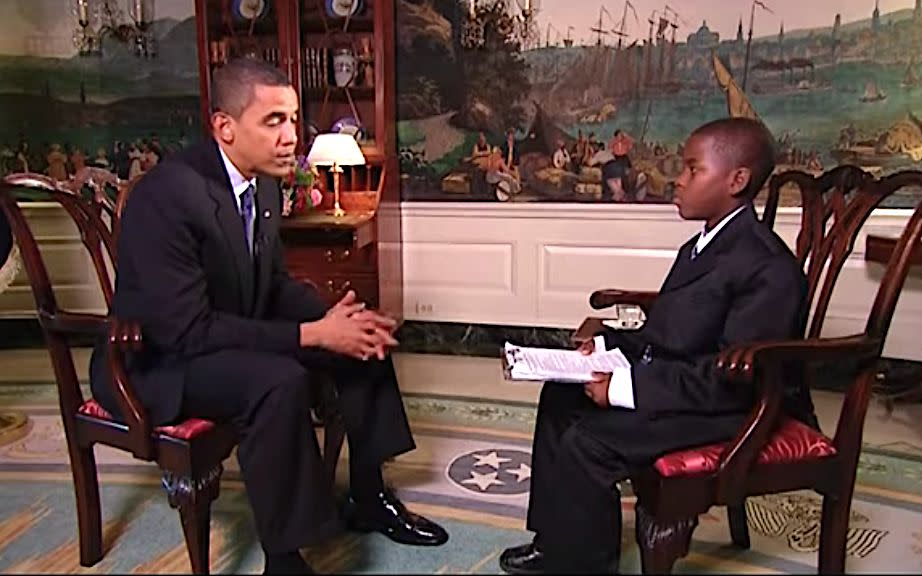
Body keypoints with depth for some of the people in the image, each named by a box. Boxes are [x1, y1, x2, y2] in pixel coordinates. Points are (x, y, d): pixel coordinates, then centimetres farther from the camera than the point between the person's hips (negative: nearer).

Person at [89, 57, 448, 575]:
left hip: (232, 336, 9)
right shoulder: (170, 194, -27)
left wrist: (334, 316, -13)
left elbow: (276, 284, 7)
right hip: (156, 362, -8)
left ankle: (368, 498, 15)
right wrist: (312, 334, -29)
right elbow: (186, 330, -30)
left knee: (365, 336, 2)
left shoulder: (264, 182, -2)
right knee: (280, 381, -35)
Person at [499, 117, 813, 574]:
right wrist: (609, 345, 1)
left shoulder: (770, 269, -21)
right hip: (672, 378, 11)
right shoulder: (699, 248, 11)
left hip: (728, 407, -10)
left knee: (586, 442, -22)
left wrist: (627, 386, -26)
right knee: (561, 395, 9)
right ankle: (554, 539, 16)